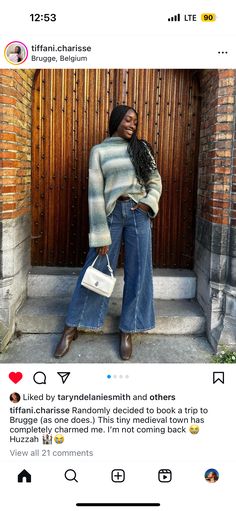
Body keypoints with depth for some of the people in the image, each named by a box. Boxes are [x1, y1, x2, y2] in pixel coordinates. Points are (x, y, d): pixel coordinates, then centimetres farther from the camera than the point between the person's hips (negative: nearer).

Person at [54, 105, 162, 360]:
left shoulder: (141, 148, 12)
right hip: (111, 213, -2)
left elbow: (155, 180, 15)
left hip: (138, 213, 2)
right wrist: (100, 235, -10)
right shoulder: (99, 150, 4)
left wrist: (148, 203, -7)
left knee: (137, 272, 2)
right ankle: (71, 328, 14)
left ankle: (127, 331, 16)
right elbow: (95, 192, -3)